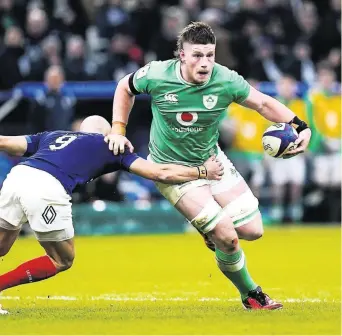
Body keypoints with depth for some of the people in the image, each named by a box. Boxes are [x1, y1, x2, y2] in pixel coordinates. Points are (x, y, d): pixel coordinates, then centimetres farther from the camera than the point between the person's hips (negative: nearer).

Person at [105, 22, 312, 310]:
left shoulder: (225, 80, -18)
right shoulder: (157, 75, -21)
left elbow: (263, 103, -6)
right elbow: (125, 87, 1)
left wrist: (300, 126, -19)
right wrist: (118, 130, -3)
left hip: (212, 160, 4)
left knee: (252, 230, 1)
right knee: (227, 238, -16)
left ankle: (212, 229, 33)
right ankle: (250, 294, 9)